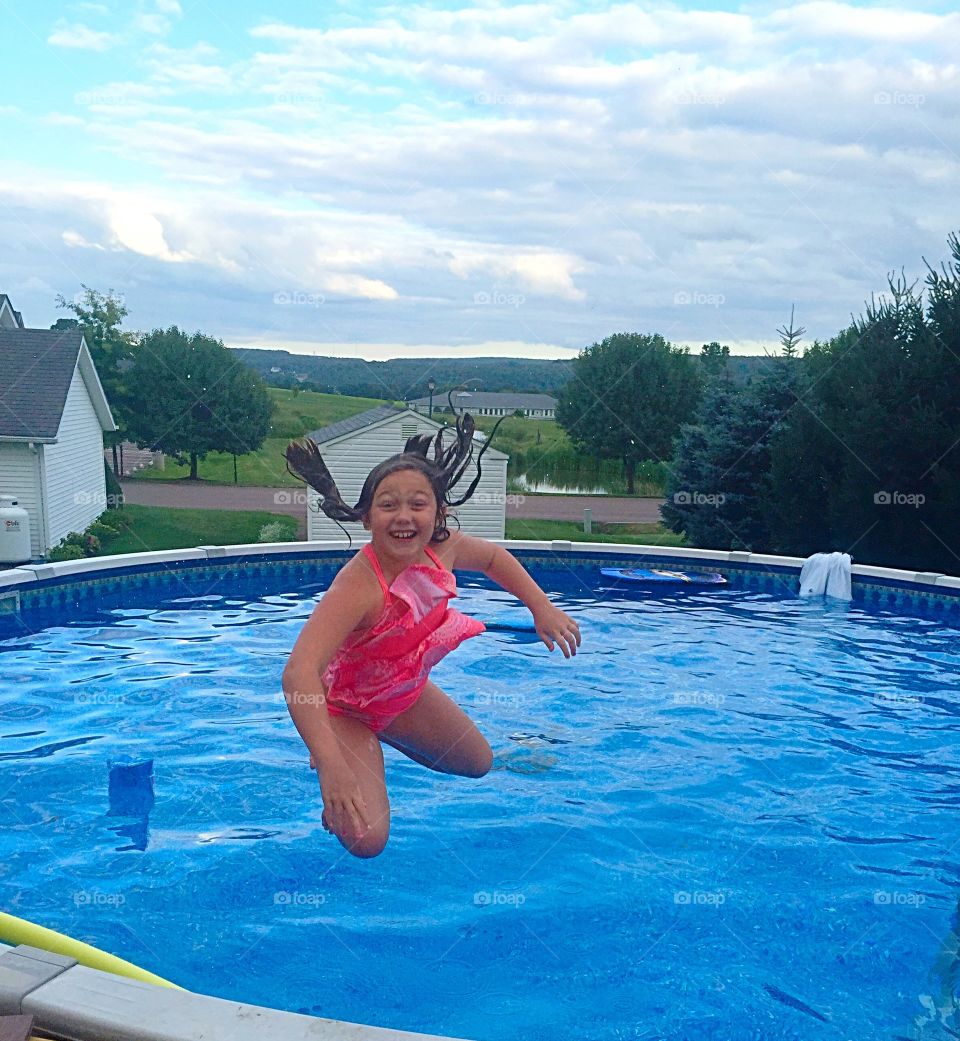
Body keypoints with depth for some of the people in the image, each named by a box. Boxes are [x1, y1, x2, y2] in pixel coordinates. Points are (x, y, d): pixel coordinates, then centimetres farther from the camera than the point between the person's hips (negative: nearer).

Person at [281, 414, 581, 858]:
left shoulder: (442, 549, -20)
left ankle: (382, 739, 40)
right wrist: (331, 765, -60)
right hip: (346, 705, -6)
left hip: (407, 691, 7)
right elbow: (299, 673, -52)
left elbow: (494, 557, 5)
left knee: (478, 763, 24)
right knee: (366, 839, -20)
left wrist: (542, 608, -2)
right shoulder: (358, 587, -41)